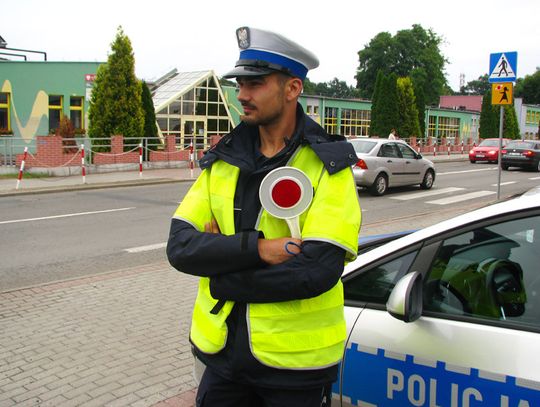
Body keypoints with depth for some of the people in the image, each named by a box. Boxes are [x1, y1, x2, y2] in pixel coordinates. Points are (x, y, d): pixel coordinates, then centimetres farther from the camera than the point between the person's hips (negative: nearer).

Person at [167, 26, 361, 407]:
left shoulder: (328, 165, -11)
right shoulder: (222, 160, 2)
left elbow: (317, 270, -23)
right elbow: (179, 247, -9)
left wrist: (222, 277, -15)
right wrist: (256, 247, -23)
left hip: (295, 361, -3)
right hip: (223, 350, 4)